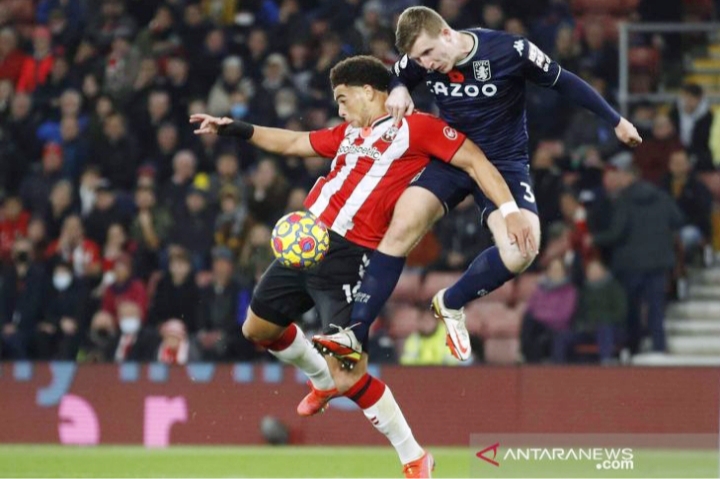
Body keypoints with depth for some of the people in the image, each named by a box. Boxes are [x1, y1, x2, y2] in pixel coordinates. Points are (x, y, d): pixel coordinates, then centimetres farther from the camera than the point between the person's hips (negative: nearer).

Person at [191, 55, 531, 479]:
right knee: (259, 327, 21)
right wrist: (234, 129, 23)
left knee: (349, 376, -13)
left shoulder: (415, 127, -3)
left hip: (348, 256, -8)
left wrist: (510, 209, -19)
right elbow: (290, 143, 29)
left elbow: (473, 159, -8)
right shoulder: (348, 133, 19)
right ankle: (323, 380, 47)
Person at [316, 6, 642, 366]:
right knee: (401, 229, -21)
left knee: (522, 249, -26)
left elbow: (564, 82, -7)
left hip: (505, 162, -2)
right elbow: (394, 78, 13)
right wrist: (398, 91, -13)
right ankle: (356, 333, -18)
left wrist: (616, 121, 3)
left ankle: (450, 303, 0)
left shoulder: (510, 52, -21)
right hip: (450, 157, 2)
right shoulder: (420, 60, -10)